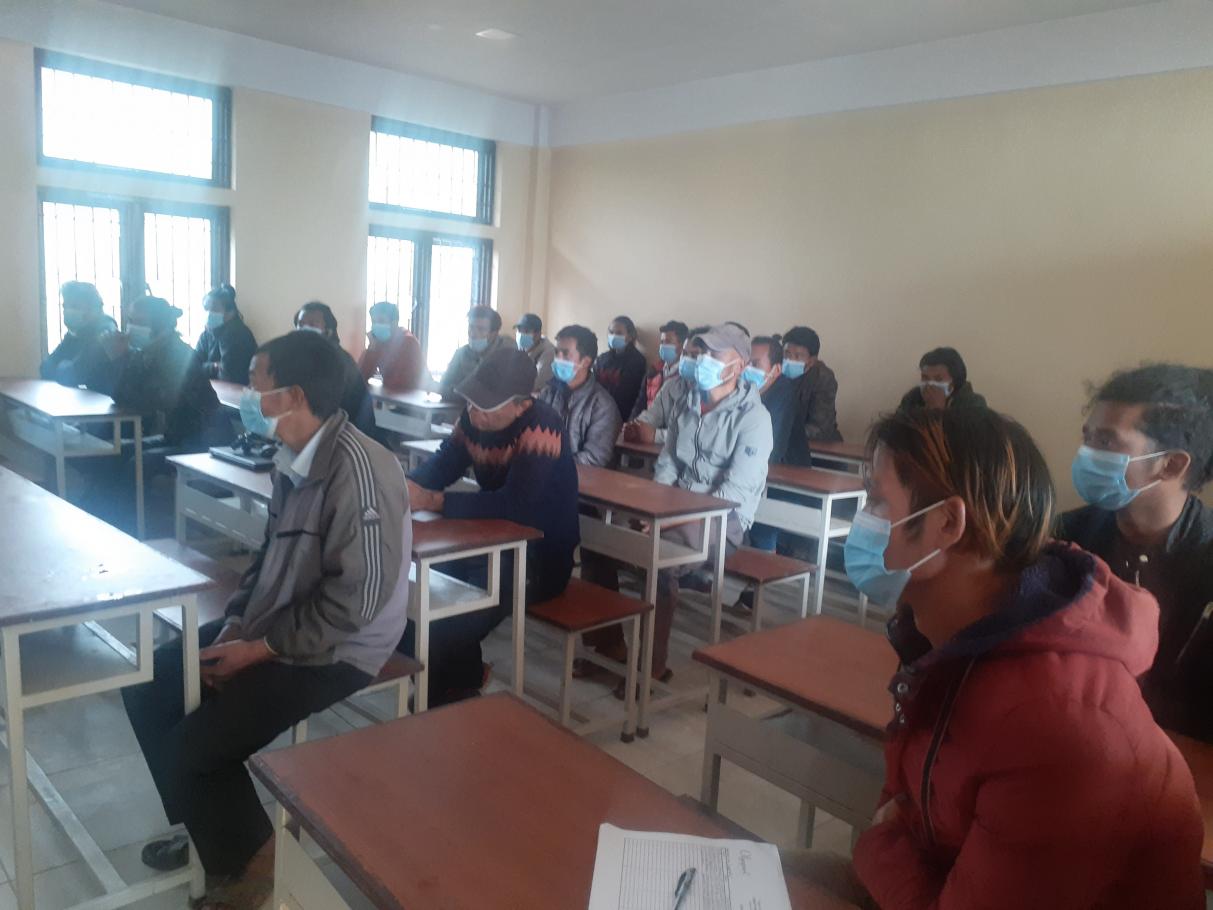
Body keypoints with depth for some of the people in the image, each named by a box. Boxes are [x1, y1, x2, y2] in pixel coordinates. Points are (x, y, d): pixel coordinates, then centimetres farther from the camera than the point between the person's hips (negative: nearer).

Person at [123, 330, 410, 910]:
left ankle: (251, 857, 12)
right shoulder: (294, 458, 3)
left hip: (335, 651, -9)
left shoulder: (358, 469, -27)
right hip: (270, 626, 9)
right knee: (148, 688, 9)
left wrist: (257, 650, -18)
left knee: (189, 748, -16)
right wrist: (235, 625, 0)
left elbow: (353, 601, -27)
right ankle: (209, 832, 25)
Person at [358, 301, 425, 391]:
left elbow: (405, 383, -25)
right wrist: (372, 347, -13)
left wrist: (384, 382, -7)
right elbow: (362, 376, -3)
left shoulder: (408, 342, -18)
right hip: (390, 394, 6)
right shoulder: (378, 341, 2)